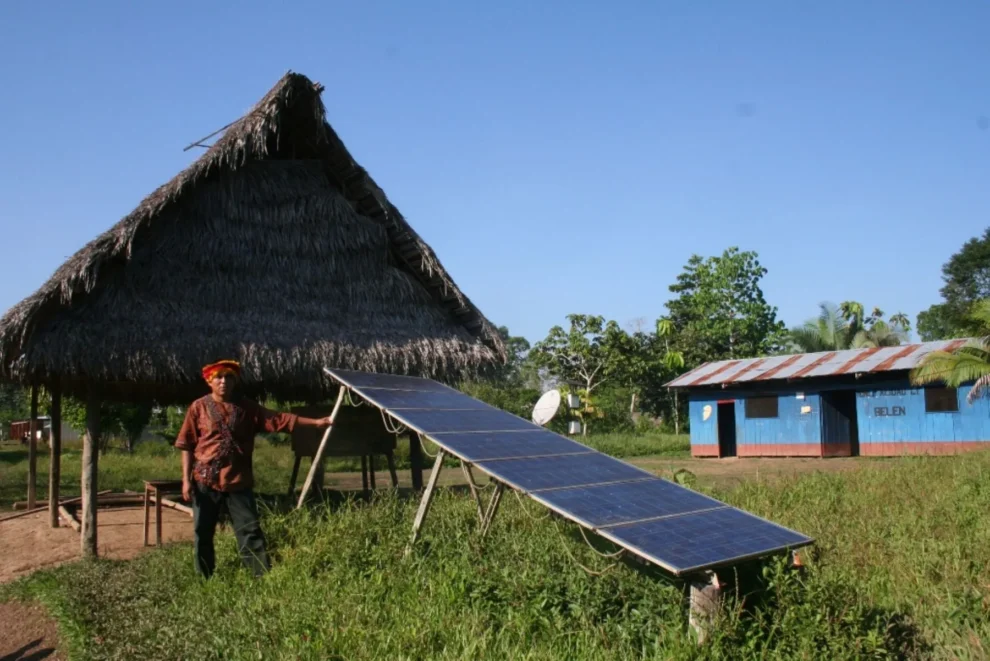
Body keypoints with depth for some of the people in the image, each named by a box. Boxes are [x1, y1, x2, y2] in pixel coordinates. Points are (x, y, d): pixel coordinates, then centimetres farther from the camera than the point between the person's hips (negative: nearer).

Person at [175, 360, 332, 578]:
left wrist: (315, 422, -4)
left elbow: (279, 419, 2)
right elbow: (187, 446, 3)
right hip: (205, 481, 0)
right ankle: (204, 580, 20)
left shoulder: (247, 407, 5)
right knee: (202, 534, 7)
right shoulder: (199, 407, 1)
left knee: (250, 531, 0)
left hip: (238, 481, 1)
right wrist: (186, 479, -4)